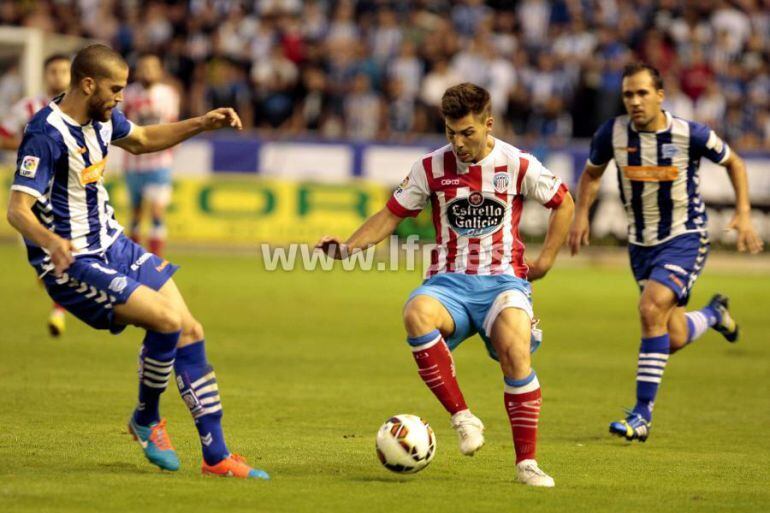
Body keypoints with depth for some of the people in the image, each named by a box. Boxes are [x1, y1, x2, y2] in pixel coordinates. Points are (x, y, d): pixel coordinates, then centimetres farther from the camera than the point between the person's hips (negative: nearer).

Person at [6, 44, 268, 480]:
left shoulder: (103, 117, 4)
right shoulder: (47, 135, -23)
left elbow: (142, 140, 26)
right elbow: (18, 209, -28)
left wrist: (201, 124, 14)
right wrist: (51, 243, -48)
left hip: (112, 245, 9)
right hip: (72, 263, -9)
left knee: (190, 331, 3)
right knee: (168, 320, -23)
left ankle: (217, 456, 9)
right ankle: (147, 418, 4)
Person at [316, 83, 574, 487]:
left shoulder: (517, 165, 0)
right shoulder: (431, 168, 3)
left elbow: (563, 203, 15)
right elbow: (391, 215, 11)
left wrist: (546, 259, 9)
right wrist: (347, 247, -4)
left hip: (502, 279, -1)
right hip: (449, 281, 1)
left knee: (515, 351, -31)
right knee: (417, 314, -36)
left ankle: (526, 462, -19)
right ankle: (462, 417, -26)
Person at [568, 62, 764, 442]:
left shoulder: (690, 135, -16)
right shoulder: (612, 133, -9)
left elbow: (734, 163, 2)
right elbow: (591, 173, 11)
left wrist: (743, 214, -6)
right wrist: (581, 215, -4)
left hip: (685, 239, -4)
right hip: (641, 243, 4)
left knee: (651, 308, -26)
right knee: (674, 339, 5)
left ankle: (643, 414, -19)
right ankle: (714, 313, 43)